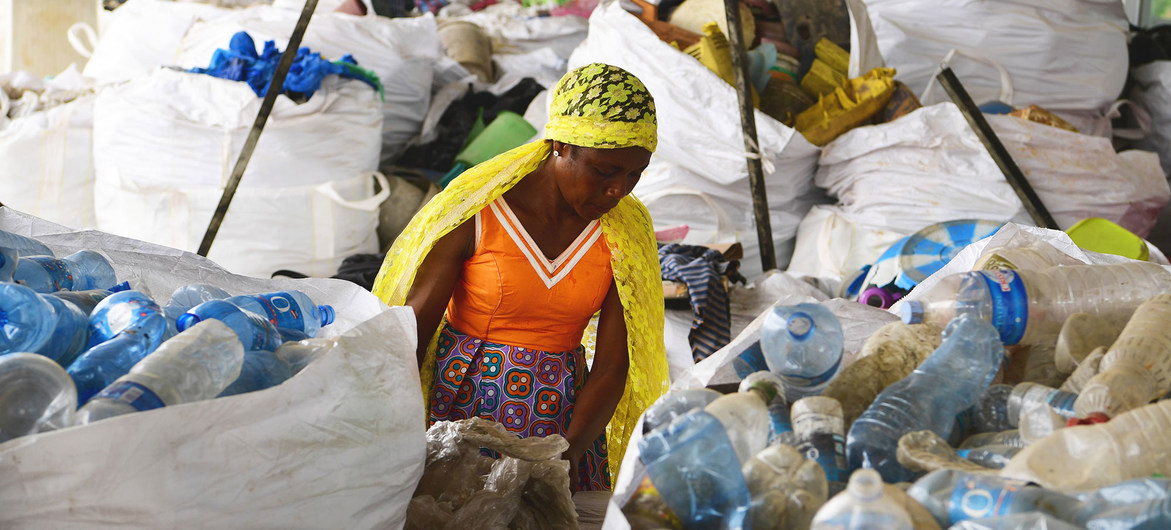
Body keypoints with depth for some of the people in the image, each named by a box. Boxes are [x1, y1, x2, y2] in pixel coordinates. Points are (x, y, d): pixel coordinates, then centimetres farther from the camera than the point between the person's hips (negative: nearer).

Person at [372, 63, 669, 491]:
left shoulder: (624, 231, -4)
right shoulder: (477, 214, -13)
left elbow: (612, 366, -6)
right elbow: (411, 333, -10)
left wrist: (566, 456, -20)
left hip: (562, 420, 3)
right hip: (462, 406, -2)